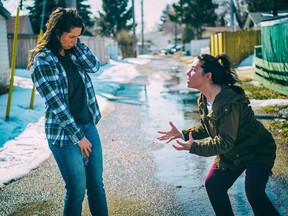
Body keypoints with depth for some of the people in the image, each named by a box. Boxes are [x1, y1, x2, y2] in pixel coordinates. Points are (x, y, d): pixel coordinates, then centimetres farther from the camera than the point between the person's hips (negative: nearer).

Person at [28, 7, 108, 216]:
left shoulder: (72, 53, 8)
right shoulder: (43, 60, -14)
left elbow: (94, 66, -6)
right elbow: (56, 103, -16)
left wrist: (76, 44, -9)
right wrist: (77, 136, -14)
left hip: (88, 126, 7)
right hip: (64, 133, -6)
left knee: (97, 184, 11)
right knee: (77, 189, 1)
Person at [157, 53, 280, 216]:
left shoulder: (229, 103, -34)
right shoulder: (203, 100, -5)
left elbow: (225, 142, -33)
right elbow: (206, 128, 6)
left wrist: (194, 147, -39)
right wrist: (182, 134, -7)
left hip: (257, 150, -9)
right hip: (232, 152, 9)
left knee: (254, 193, -22)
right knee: (213, 184, 2)